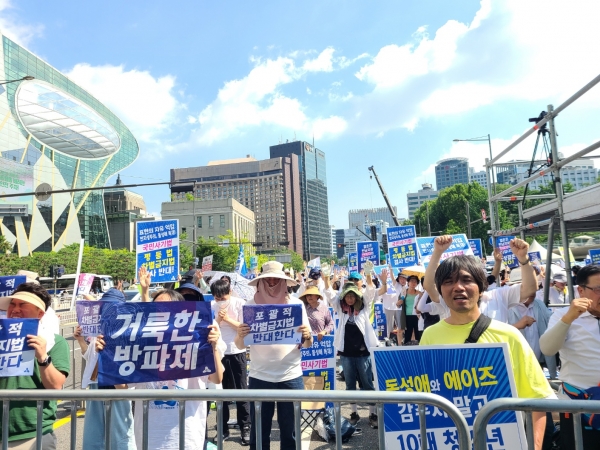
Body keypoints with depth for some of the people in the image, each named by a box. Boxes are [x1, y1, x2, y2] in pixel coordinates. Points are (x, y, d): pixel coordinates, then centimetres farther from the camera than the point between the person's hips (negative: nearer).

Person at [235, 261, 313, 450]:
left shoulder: (296, 304, 0)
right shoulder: (251, 305, -1)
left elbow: (307, 345, 2)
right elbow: (240, 346, 0)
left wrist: (307, 336, -20)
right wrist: (240, 335, -22)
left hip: (290, 376, 0)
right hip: (259, 377, 0)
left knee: (290, 431, 10)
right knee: (259, 431, 11)